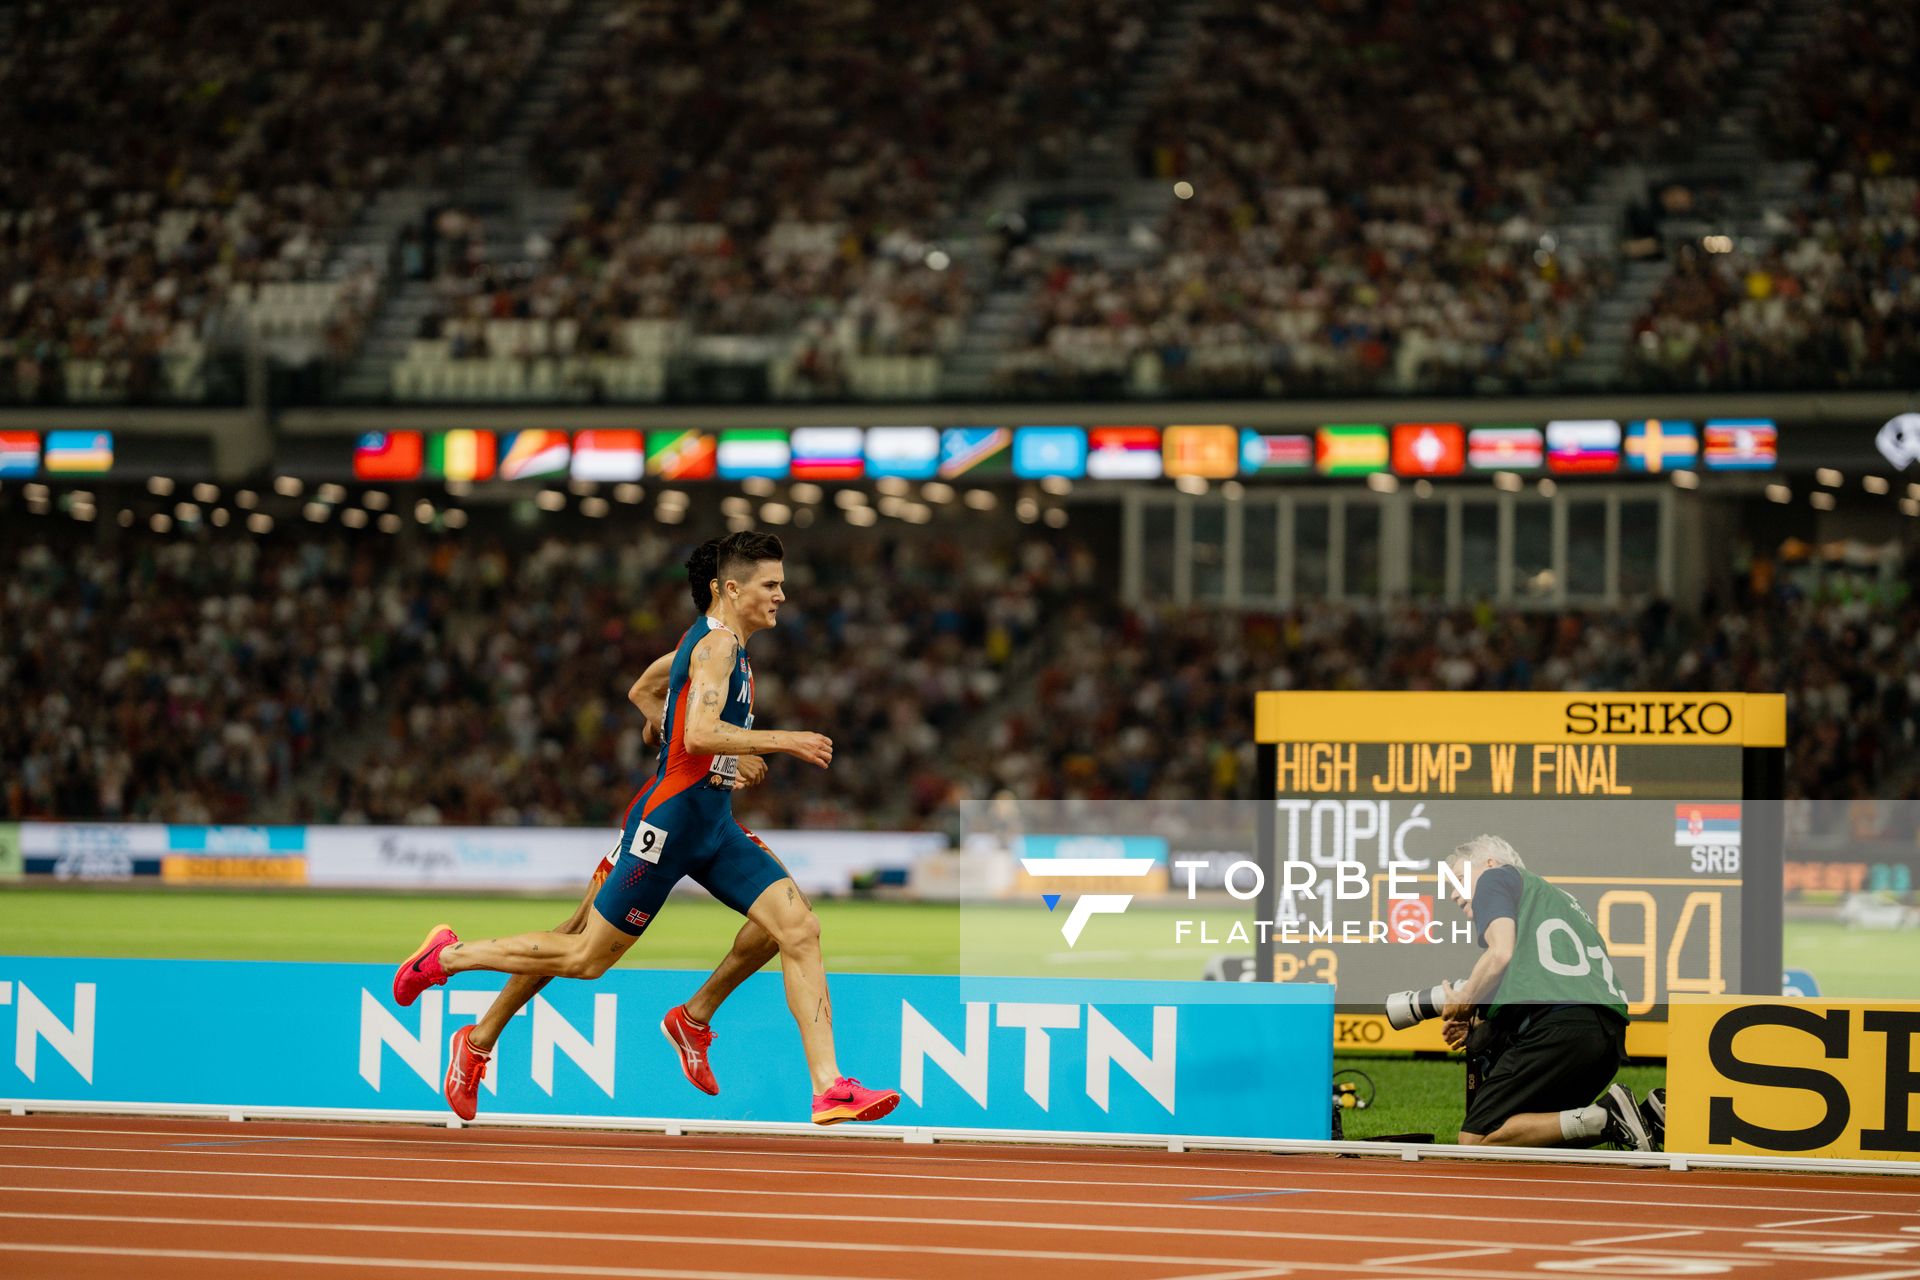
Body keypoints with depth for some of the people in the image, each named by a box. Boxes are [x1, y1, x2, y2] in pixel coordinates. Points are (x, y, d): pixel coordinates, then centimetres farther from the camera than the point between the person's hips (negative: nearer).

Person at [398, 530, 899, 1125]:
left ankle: (829, 1088, -11)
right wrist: (785, 741, -26)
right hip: (670, 823, -9)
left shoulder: (718, 641, 15)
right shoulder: (718, 643, -16)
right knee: (587, 958, 1)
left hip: (713, 825, 9)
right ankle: (449, 955, 20)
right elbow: (698, 734, -30)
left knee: (800, 929, -7)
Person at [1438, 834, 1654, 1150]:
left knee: (1475, 1141, -7)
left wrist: (1462, 1004, 12)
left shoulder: (1495, 878, 15)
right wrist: (1477, 1032, 27)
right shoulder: (1561, 899, 37)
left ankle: (1604, 1118, -21)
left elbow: (1501, 953, -3)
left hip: (1556, 1022, -8)